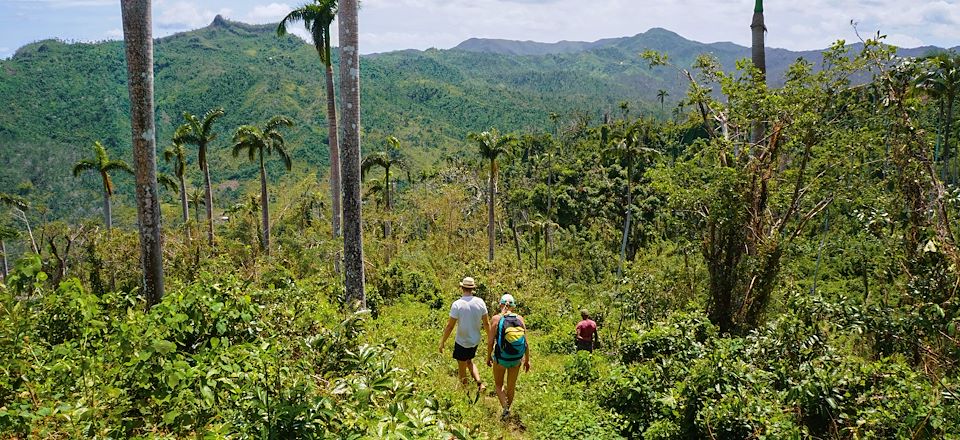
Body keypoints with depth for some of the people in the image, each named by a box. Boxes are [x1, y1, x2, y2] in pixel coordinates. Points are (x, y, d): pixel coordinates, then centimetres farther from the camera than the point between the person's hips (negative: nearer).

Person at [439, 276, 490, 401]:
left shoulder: (457, 304, -19)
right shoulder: (480, 302, -9)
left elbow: (450, 326, -15)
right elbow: (486, 323, -1)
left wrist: (442, 342, -4)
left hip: (462, 342, -4)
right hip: (475, 340, 4)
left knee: (462, 369, 14)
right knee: (469, 361, 28)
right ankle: (479, 382, 11)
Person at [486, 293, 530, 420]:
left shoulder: (496, 319, -11)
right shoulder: (520, 319, -5)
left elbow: (490, 341, -10)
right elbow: (526, 342, -3)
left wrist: (489, 357, 6)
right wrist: (527, 360, 8)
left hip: (501, 358, -2)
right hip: (516, 359, 3)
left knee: (498, 384, 19)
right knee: (511, 386, 22)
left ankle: (505, 408, 1)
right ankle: (508, 406, 37)